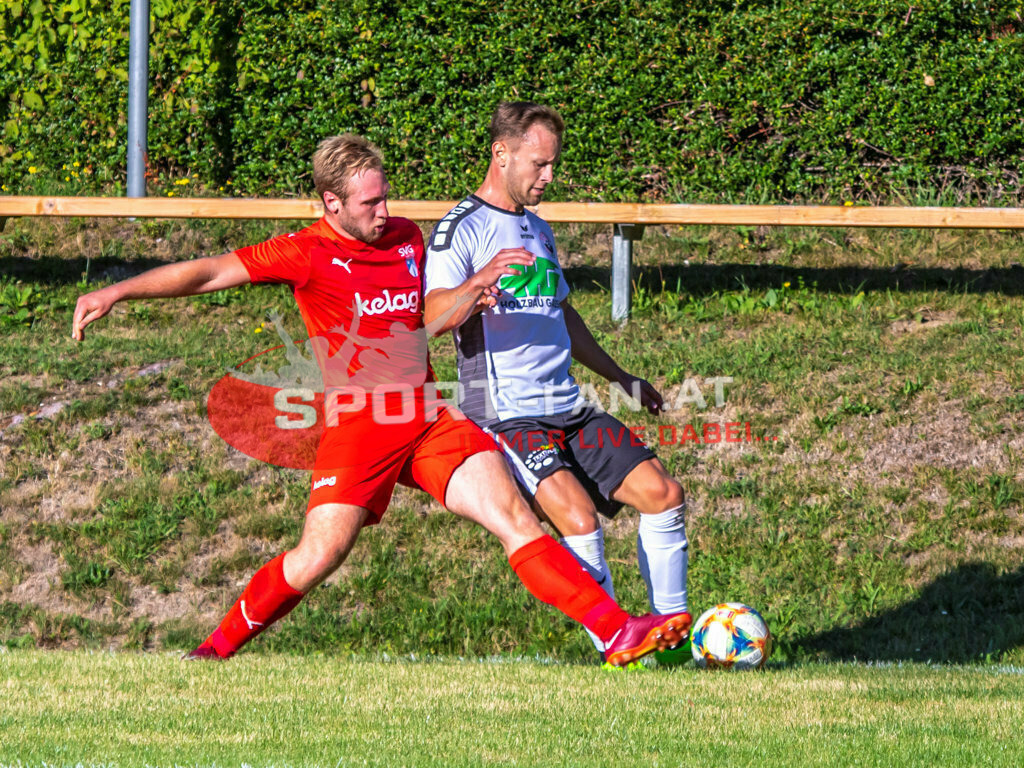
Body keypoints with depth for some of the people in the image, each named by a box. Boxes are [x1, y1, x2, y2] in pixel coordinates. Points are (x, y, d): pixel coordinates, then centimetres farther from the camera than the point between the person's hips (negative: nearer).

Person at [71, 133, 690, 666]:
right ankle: (218, 649, 8)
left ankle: (619, 632, -15)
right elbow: (206, 273, -7)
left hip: (430, 418, 4)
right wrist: (116, 292, -14)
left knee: (514, 516, -9)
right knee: (319, 557, -12)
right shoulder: (309, 254, -5)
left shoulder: (408, 238, 11)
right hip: (356, 425, -4)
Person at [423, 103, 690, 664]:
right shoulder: (461, 229, -6)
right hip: (506, 418, -8)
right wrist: (477, 284, -41)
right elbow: (434, 318, -22)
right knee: (578, 519, -25)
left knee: (662, 493, -4)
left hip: (569, 411, 8)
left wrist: (620, 377, 38)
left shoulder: (538, 231, 20)